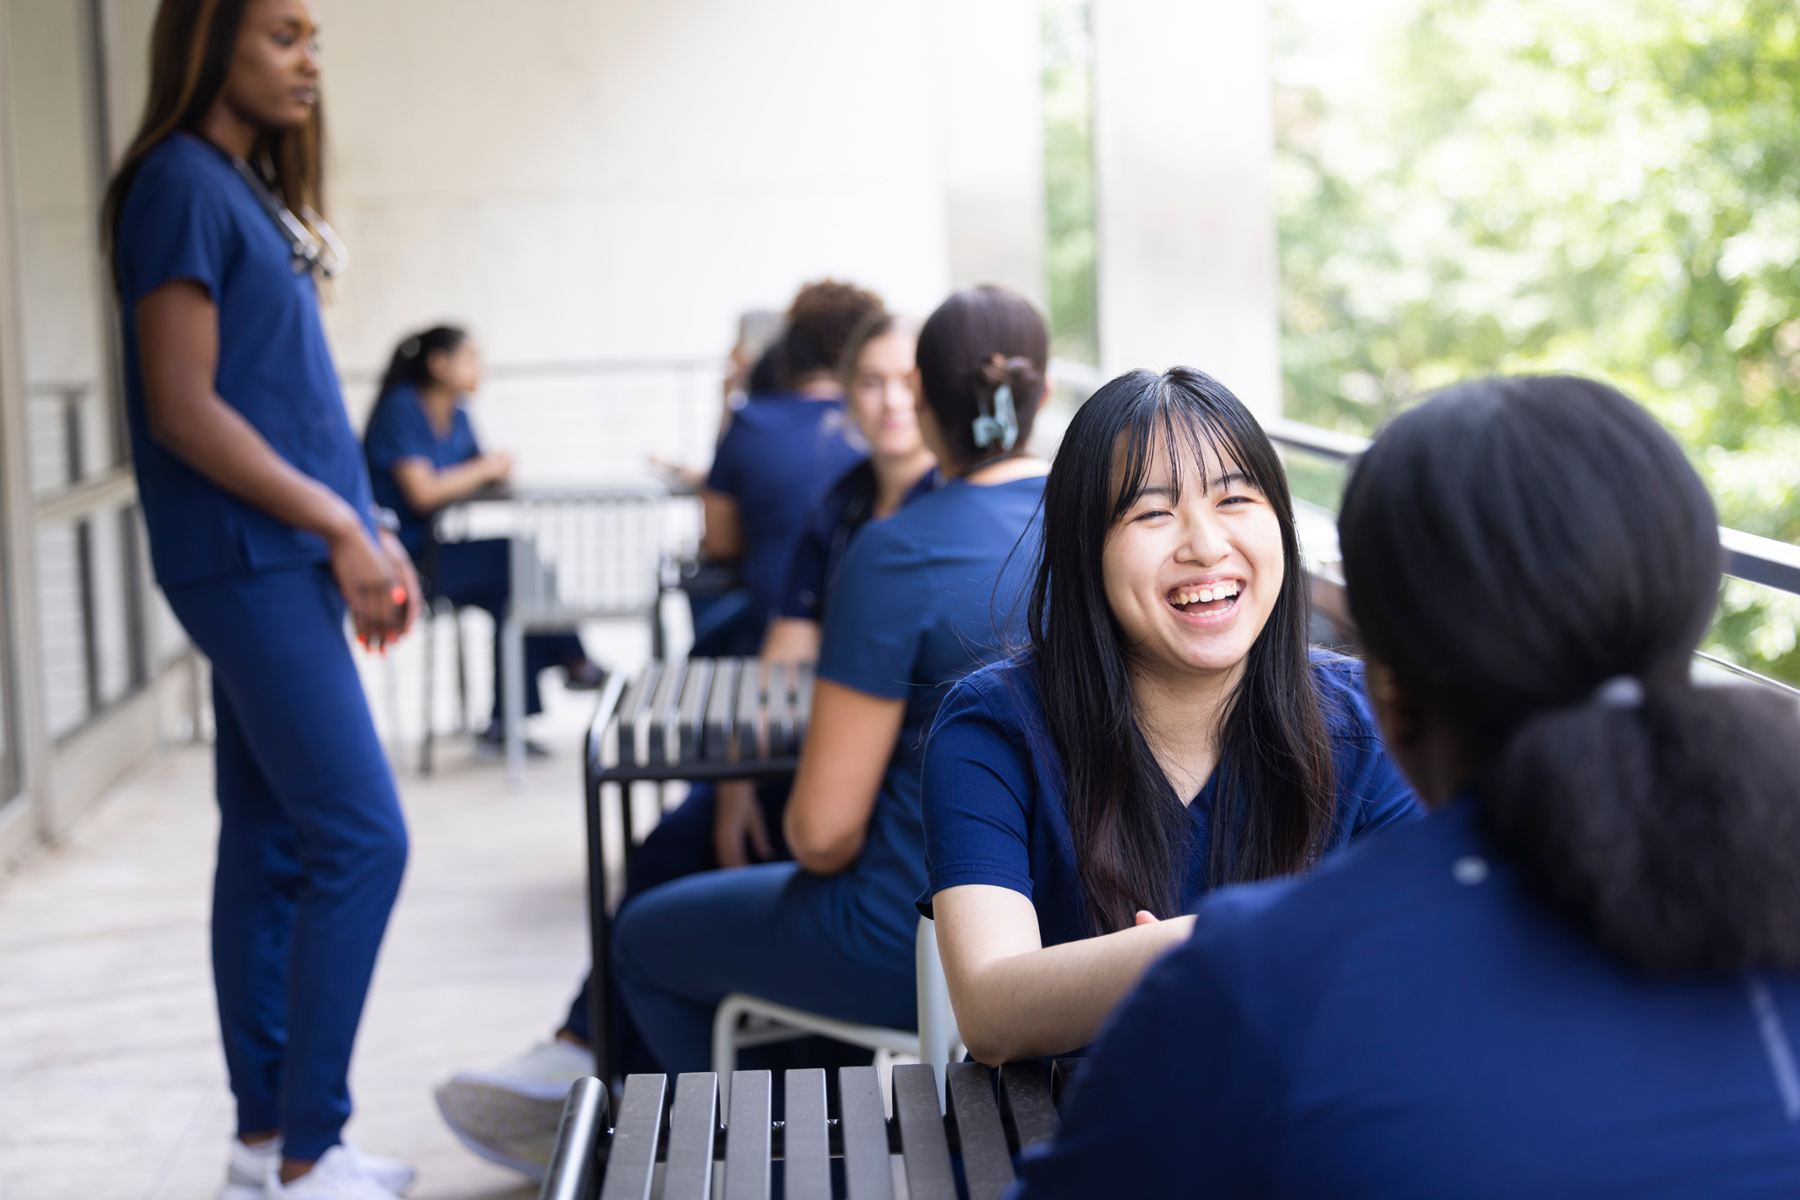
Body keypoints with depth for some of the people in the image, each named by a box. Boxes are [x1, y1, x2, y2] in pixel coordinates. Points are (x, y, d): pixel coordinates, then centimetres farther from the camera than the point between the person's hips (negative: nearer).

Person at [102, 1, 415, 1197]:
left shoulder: (252, 187, 16)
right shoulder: (180, 183, -11)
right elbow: (183, 409, -16)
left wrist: (368, 533, 11)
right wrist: (339, 527, -13)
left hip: (290, 563, 9)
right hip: (251, 564, -9)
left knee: (273, 847, 11)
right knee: (362, 839, -9)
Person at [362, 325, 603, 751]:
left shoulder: (456, 414, 12)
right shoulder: (402, 409, -13)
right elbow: (423, 493, -22)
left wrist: (495, 468, -10)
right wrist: (482, 469, -9)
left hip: (437, 551, 9)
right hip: (407, 559, -9)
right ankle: (573, 661, -5)